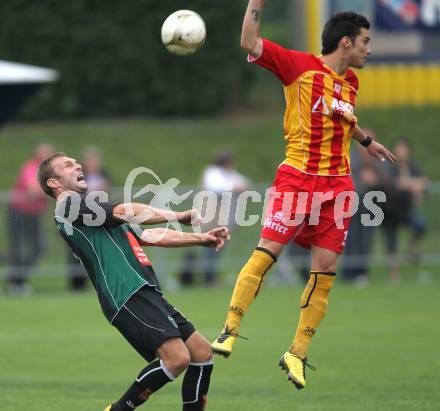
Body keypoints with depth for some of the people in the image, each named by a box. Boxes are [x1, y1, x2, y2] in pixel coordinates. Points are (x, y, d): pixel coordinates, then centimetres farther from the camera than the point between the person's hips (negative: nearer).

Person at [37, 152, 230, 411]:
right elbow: (126, 212, -11)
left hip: (147, 293, 10)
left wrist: (202, 239, 20)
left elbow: (148, 235, 28)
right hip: (128, 297, -10)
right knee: (177, 358, -22)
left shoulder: (87, 206, 29)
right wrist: (181, 216, -4)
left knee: (202, 353, 3)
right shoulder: (70, 205, -1)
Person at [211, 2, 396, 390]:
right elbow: (250, 43, -15)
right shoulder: (300, 66, -6)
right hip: (297, 179, -6)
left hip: (338, 183, 6)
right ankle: (230, 331, -6)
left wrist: (367, 141, 48)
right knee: (266, 252, -15)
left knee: (325, 269, 0)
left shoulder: (350, 81, 14)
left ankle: (297, 354, 8)